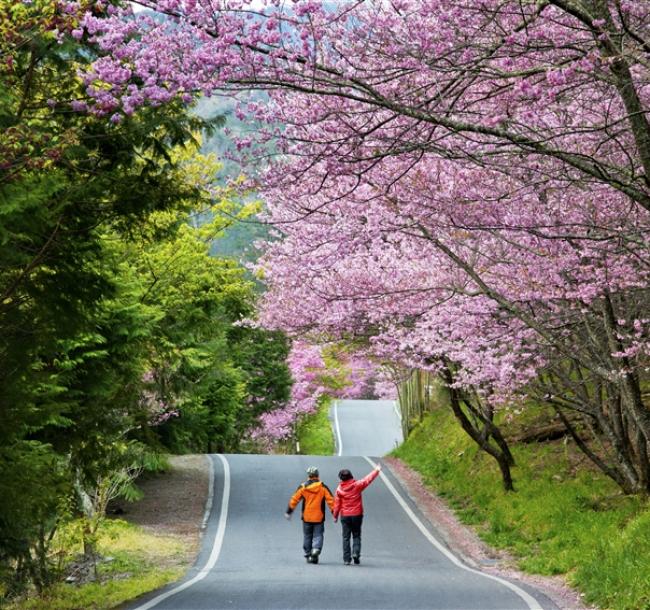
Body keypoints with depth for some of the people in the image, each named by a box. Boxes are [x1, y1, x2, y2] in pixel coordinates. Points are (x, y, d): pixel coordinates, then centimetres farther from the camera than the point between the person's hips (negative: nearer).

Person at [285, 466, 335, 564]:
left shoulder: (303, 487, -1)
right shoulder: (323, 487, -3)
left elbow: (294, 500, 2)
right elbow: (330, 500, -4)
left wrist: (288, 512, 11)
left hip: (306, 517, 1)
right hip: (319, 518, -1)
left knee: (307, 536, 13)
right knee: (318, 535, 4)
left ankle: (308, 555, 15)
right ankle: (316, 549, -22)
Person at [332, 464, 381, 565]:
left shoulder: (339, 489, -5)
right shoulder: (357, 485, -7)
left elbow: (337, 503, -1)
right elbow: (368, 479, 2)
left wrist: (335, 516, 9)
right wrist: (376, 470, 16)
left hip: (345, 516, 0)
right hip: (357, 515, 0)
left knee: (346, 537, 6)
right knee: (356, 536, 11)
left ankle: (346, 559, 3)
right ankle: (356, 553, -11)